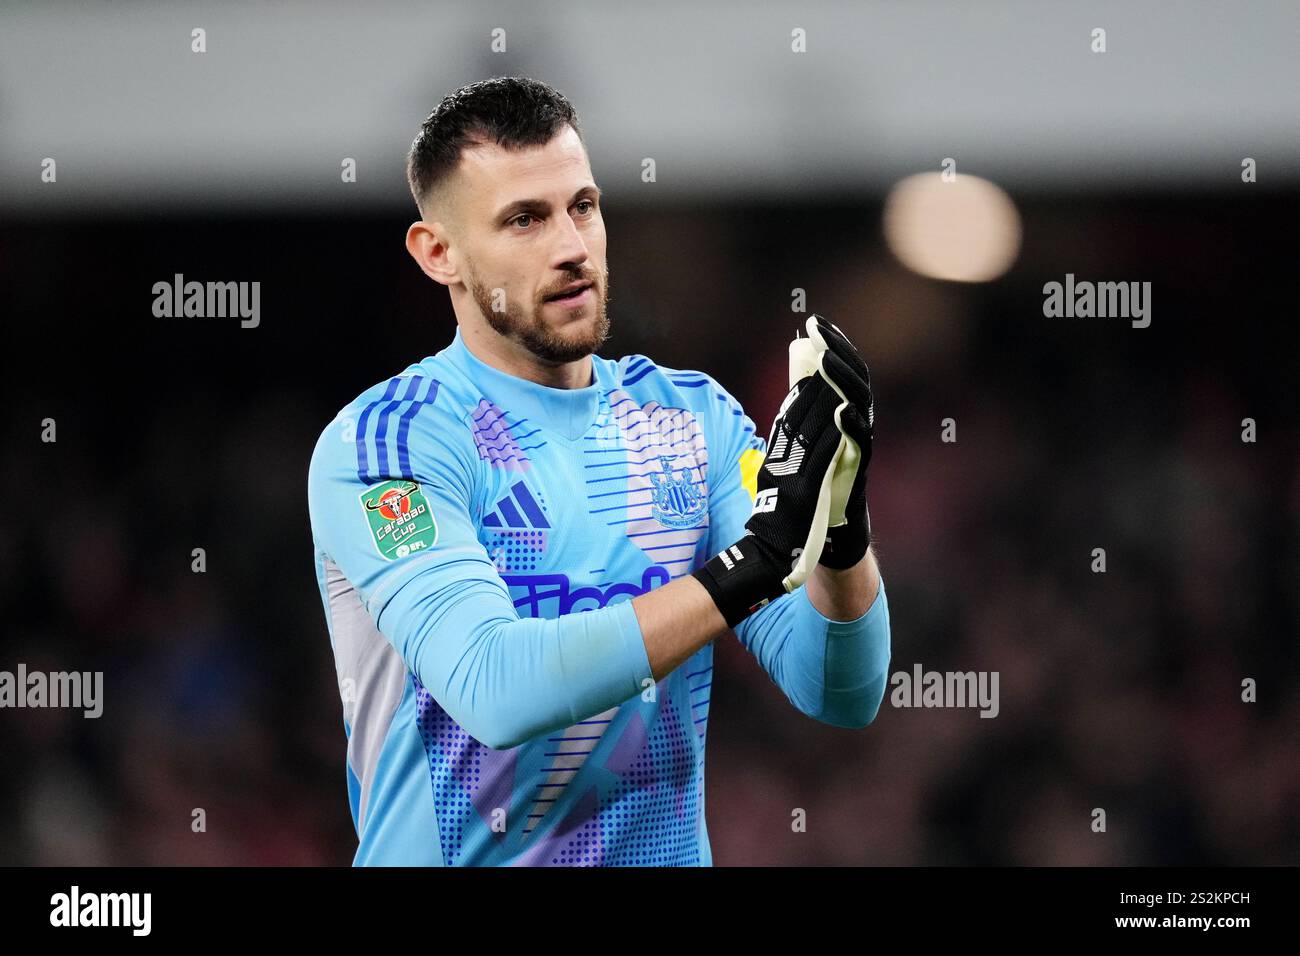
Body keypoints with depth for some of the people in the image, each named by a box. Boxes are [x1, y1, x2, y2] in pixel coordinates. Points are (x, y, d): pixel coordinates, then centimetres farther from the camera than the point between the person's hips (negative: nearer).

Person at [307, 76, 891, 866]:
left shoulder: (697, 414, 7)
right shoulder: (382, 443, -6)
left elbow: (841, 698, 2)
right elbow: (497, 691, -20)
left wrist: (841, 531, -15)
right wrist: (752, 563, -23)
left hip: (669, 852, 3)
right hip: (451, 856, -3)